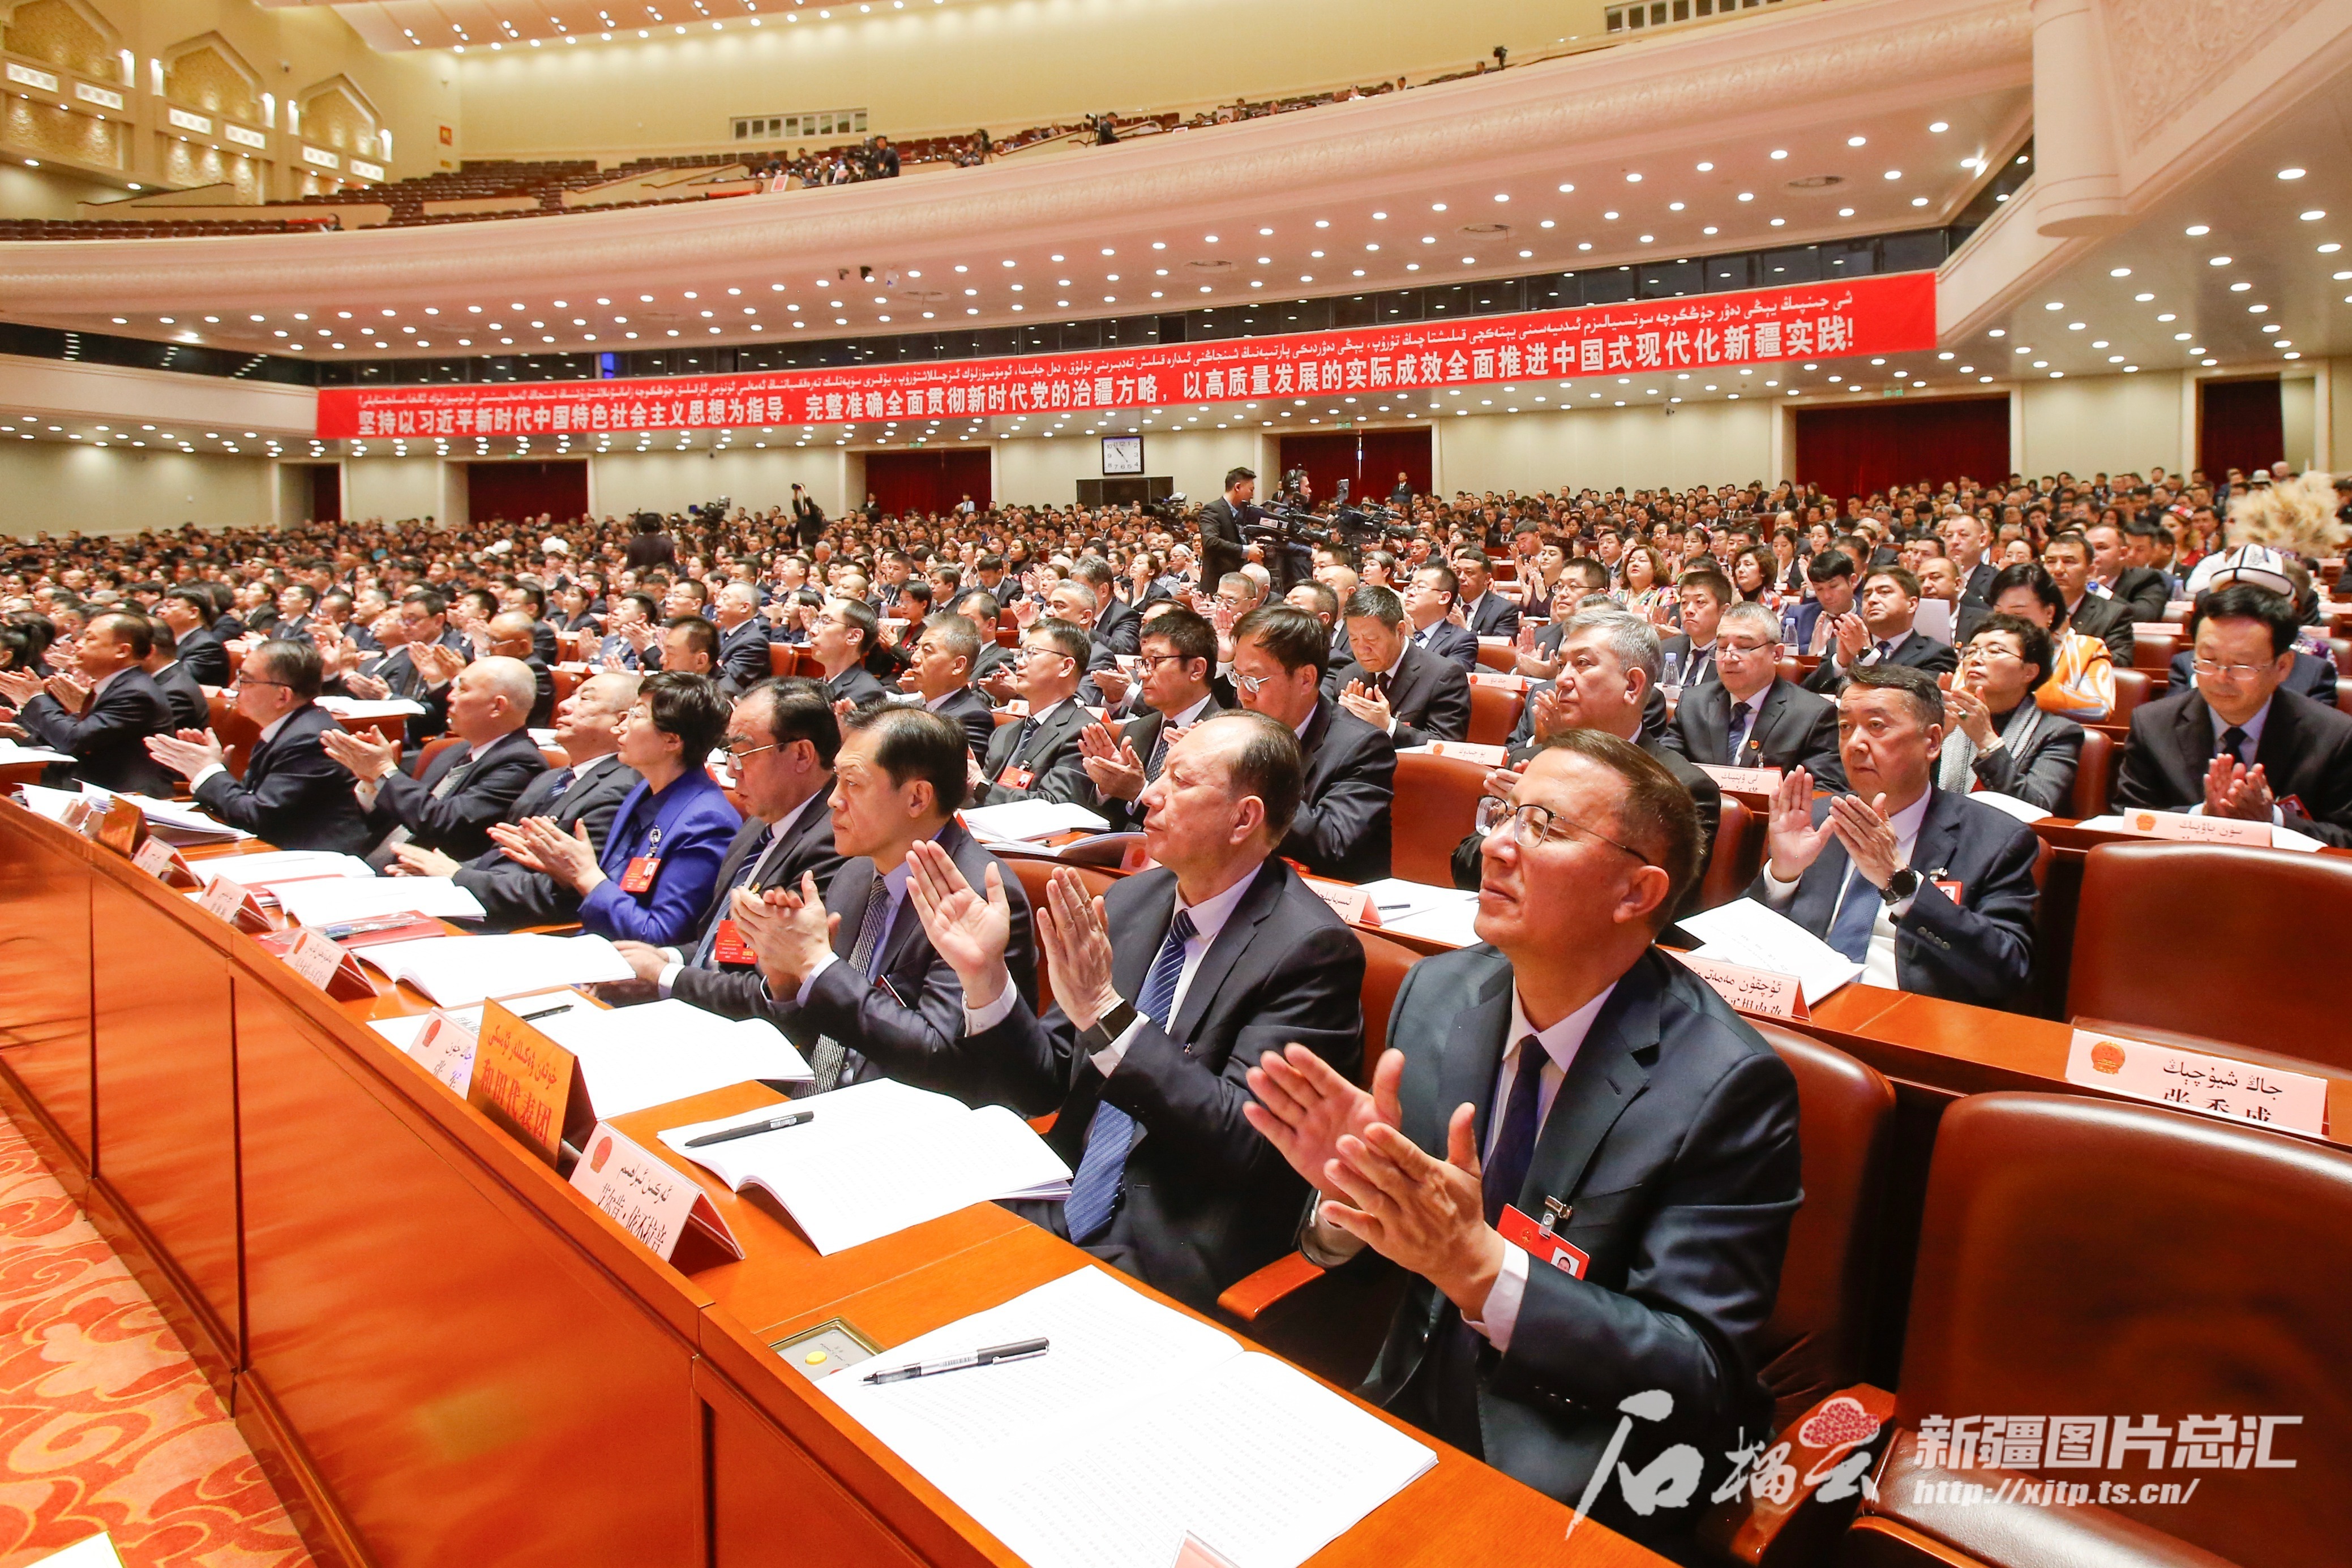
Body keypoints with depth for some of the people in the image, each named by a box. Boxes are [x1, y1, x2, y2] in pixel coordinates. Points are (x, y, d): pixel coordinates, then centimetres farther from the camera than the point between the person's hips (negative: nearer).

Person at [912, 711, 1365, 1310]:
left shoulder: (1312, 949, -15)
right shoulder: (1130, 900, 5)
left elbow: (1247, 1141, -23)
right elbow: (1045, 1086, 6)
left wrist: (1104, 1010, -28)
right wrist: (984, 974, -11)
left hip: (1169, 1270, -6)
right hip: (1056, 1215, 6)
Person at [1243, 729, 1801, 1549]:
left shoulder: (1726, 1085, -20)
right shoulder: (1435, 991, -5)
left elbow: (1702, 1380, -18)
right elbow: (1393, 1245, 4)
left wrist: (1481, 1265, -31)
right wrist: (1348, 1197, -19)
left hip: (1580, 1488, -4)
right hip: (1412, 1416, 5)